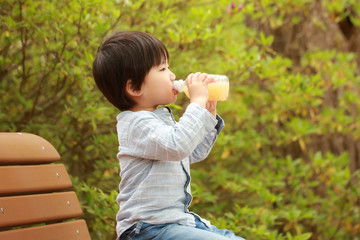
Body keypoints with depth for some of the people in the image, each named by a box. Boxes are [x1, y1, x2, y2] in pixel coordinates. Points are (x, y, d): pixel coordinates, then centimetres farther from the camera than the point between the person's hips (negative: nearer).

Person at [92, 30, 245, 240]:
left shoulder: (162, 117, 16)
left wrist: (208, 114, 15)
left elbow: (194, 153, 27)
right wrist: (198, 102, -23)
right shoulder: (138, 123, -16)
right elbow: (178, 145, -33)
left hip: (177, 219, 10)